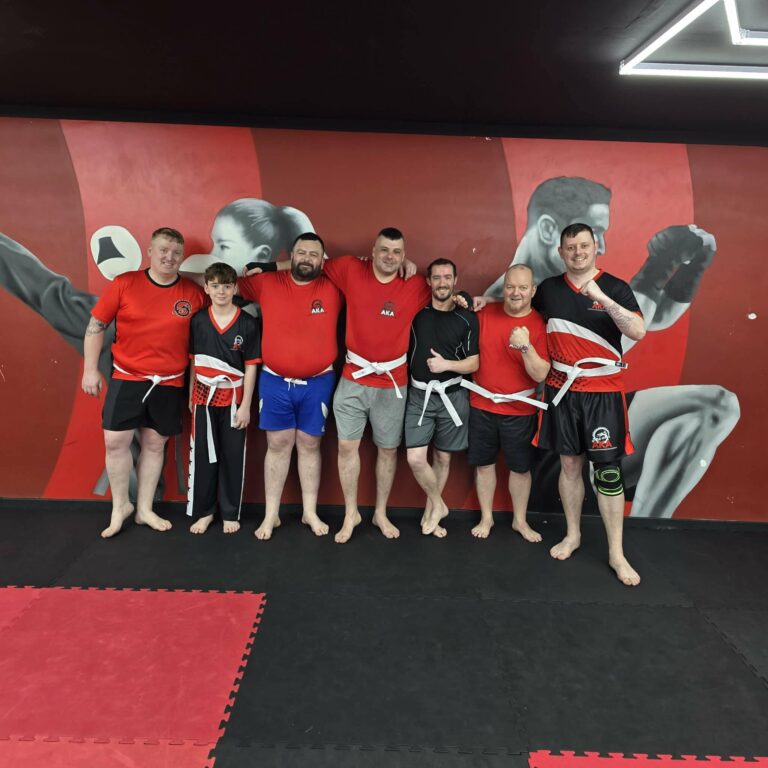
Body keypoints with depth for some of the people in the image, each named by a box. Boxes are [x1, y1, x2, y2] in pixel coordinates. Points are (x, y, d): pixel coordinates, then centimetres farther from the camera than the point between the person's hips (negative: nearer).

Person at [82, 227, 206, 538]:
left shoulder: (194, 293, -3)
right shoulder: (125, 283, -6)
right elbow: (96, 325, -1)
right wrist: (90, 369, -3)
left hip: (169, 383, 1)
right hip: (126, 378, -1)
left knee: (155, 444, 9)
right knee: (115, 441, -1)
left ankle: (144, 509, 24)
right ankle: (120, 506, 20)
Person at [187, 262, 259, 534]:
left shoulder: (247, 323, -6)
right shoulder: (197, 321, 1)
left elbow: (250, 367, -6)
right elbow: (193, 362, 7)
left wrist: (245, 406, -8)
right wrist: (190, 396, 7)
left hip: (233, 400, -2)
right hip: (204, 398, 2)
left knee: (232, 457, 7)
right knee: (202, 455, 9)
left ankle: (230, 513, 21)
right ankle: (203, 511, 24)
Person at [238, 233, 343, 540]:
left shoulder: (334, 288, -2)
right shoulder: (266, 282, 0)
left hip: (318, 383, 0)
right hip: (274, 381, 1)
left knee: (309, 445, 11)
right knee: (278, 445, 8)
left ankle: (310, 512, 24)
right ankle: (271, 514, 20)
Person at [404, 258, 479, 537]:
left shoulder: (467, 319, -1)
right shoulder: (416, 313, 1)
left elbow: (474, 363, -1)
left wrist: (447, 364, -18)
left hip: (452, 397, 0)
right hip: (419, 396, 0)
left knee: (442, 457, 11)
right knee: (415, 459, -9)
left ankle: (430, 509, 31)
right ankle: (438, 505, 16)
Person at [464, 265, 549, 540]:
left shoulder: (540, 325, -9)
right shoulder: (485, 313, -2)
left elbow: (540, 375, -14)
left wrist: (526, 346, -30)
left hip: (519, 410, -2)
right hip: (481, 406, 2)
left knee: (520, 468, 11)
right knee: (484, 464, 12)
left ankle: (520, 521, 31)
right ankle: (486, 518, 30)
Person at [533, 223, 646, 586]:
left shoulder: (615, 288, -4)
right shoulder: (549, 288, 6)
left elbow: (638, 331, -17)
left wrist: (602, 297, -26)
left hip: (602, 392, -3)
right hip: (561, 390, 3)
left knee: (608, 471, -1)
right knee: (569, 464, 12)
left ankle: (616, 554, 12)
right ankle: (572, 535, 29)